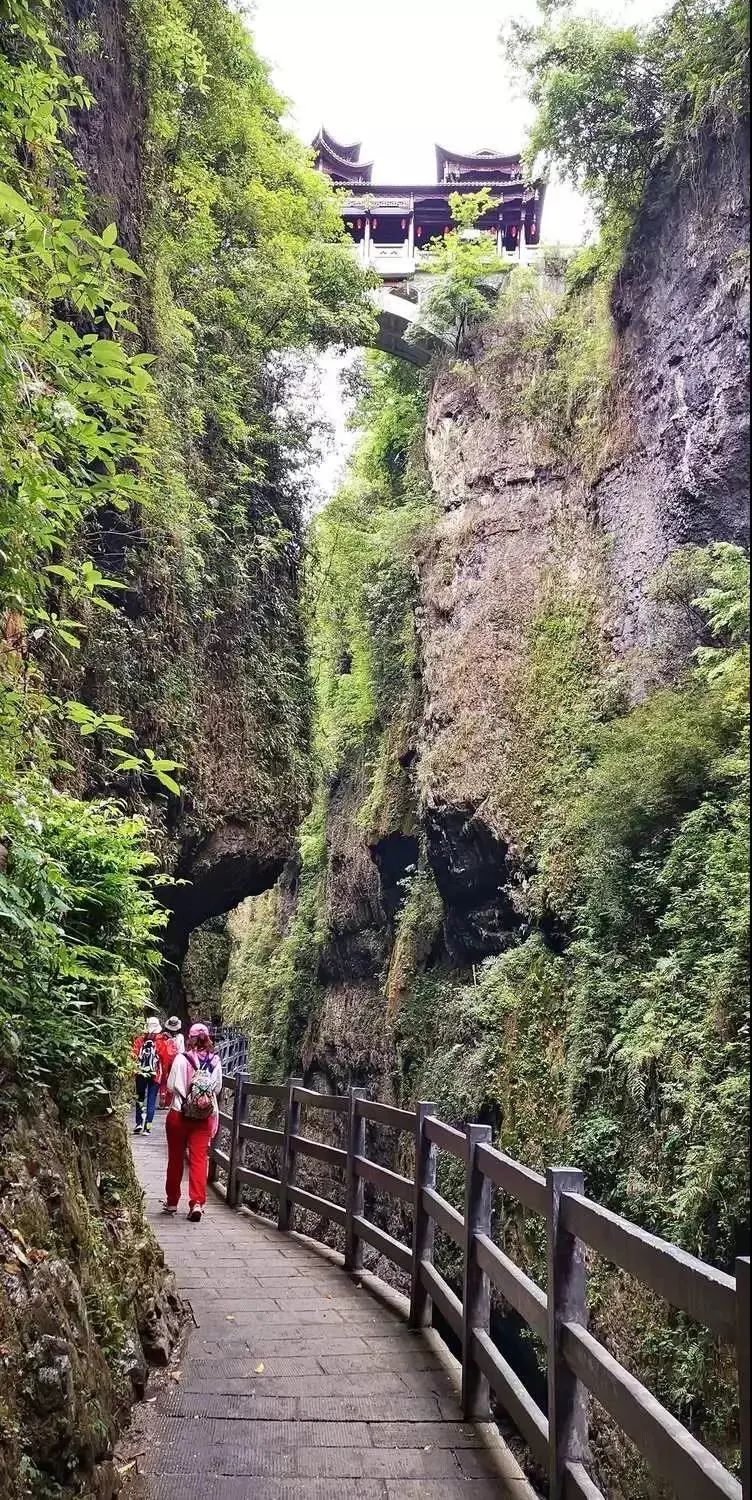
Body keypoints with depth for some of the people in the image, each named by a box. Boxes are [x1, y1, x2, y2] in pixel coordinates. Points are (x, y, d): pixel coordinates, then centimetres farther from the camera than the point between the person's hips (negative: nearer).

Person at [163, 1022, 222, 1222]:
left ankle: (172, 1201, 25)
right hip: (205, 1116, 1)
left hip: (179, 1114, -1)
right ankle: (197, 1202, -9)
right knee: (199, 1158, 3)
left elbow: (171, 1085, -7)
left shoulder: (182, 1059, -11)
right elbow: (218, 1087, 2)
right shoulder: (215, 1061, -4)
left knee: (176, 1158, 13)